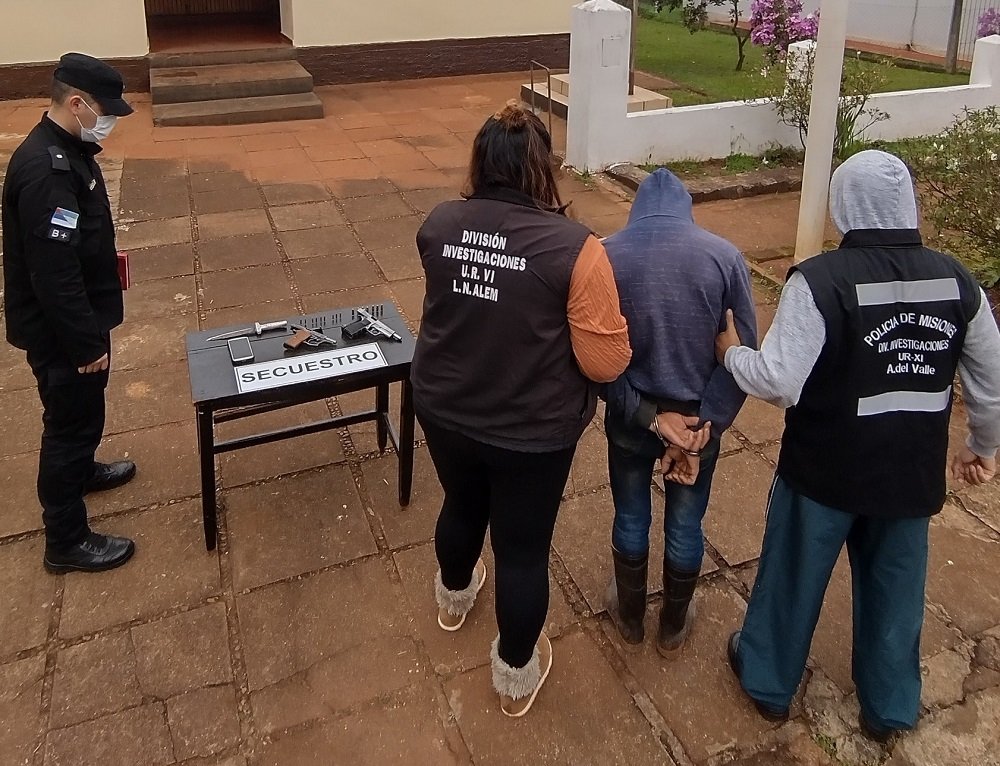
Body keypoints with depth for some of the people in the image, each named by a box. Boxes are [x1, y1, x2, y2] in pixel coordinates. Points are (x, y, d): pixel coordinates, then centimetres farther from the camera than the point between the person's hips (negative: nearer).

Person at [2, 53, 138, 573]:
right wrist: (86, 343, -23)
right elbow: (54, 274, -29)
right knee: (71, 418, 2)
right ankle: (66, 541, 17)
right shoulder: (46, 170, -28)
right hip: (58, 329, -10)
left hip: (77, 317, 10)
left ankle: (81, 470, 53)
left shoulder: (64, 148, 5)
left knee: (81, 412, 28)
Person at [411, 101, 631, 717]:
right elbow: (607, 362, -18)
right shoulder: (574, 248, -24)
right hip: (532, 432, -4)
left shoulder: (439, 225, -8)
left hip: (444, 412, 5)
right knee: (523, 547, 15)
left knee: (463, 506, 31)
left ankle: (455, 597, 60)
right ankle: (517, 675, 37)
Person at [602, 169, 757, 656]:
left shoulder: (606, 255, -9)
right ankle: (672, 628, 39)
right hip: (697, 416, 0)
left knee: (631, 518, 21)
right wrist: (703, 427, -14)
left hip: (630, 418, 0)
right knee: (684, 526, 19)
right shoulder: (724, 256, -9)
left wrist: (648, 415, -12)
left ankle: (630, 619, 41)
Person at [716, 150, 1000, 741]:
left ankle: (770, 682, 40)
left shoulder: (821, 281, -21)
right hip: (913, 472, 4)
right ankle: (890, 709, 40)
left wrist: (732, 352, -5)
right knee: (896, 586, 22)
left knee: (794, 574, 18)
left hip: (825, 469, -4)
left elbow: (777, 382, -26)